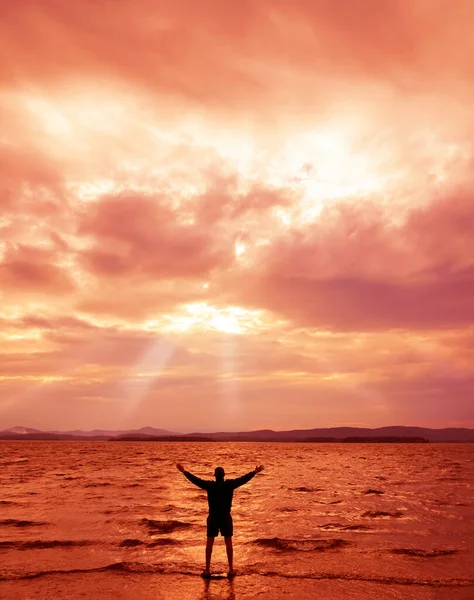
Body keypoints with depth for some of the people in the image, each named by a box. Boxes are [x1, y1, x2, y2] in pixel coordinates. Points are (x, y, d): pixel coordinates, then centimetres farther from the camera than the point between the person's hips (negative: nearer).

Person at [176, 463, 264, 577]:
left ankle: (207, 570, 15)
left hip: (213, 518, 0)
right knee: (228, 543, 12)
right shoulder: (230, 484, -11)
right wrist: (255, 472, 10)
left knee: (209, 543, 11)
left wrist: (184, 471, 7)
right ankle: (231, 569, 17)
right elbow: (244, 479, -2)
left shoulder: (209, 485, -12)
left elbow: (195, 480, -5)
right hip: (226, 518, 1)